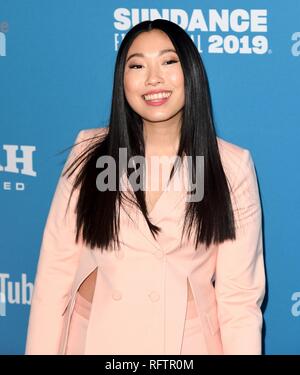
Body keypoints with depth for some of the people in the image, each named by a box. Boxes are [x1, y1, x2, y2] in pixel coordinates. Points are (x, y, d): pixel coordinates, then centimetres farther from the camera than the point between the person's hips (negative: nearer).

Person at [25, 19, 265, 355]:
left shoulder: (232, 166, -7)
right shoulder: (89, 153, -2)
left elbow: (240, 295, -7)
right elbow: (55, 271, -3)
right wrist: (41, 351, -6)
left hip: (188, 341, -1)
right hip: (94, 338, 1)